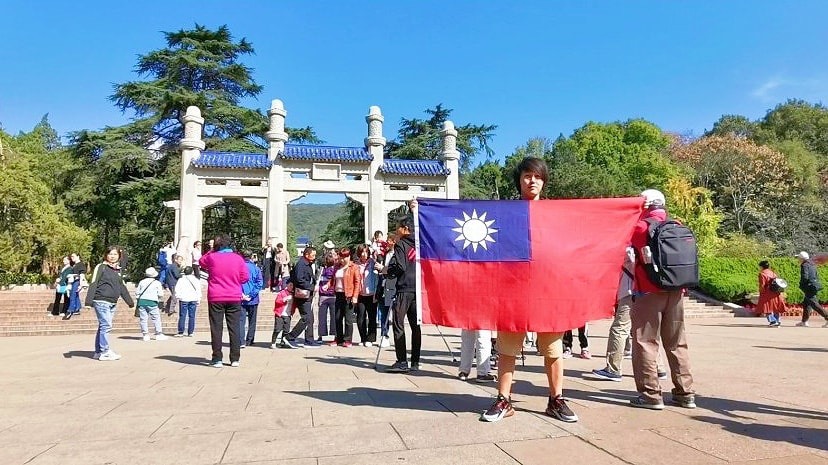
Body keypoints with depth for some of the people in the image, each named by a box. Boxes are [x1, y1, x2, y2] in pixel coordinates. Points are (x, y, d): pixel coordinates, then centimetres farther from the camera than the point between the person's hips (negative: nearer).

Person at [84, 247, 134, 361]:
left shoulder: (118, 270, 17)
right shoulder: (101, 267, -3)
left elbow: (122, 287, 23)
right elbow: (93, 284, -10)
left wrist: (130, 301, 25)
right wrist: (89, 300, -19)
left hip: (112, 303, 7)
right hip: (101, 301, -7)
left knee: (103, 327, 11)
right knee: (106, 325, -11)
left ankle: (98, 352, 18)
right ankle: (105, 352, -8)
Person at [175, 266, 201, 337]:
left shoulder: (181, 280, 3)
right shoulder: (196, 280, 7)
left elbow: (177, 289, -3)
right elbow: (199, 290, 6)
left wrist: (178, 296, 3)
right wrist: (198, 299, 9)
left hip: (184, 299, -1)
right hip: (193, 300, 1)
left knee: (182, 316, -1)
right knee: (192, 316, 2)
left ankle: (180, 332, -3)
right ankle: (190, 332, 2)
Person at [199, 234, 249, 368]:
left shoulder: (211, 257, -4)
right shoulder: (238, 258, -3)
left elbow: (201, 262, 18)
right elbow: (245, 277, 0)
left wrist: (212, 250, 16)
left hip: (215, 298, -1)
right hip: (234, 298, 1)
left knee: (216, 328, 5)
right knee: (234, 328, 7)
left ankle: (217, 359, 5)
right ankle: (235, 359, 9)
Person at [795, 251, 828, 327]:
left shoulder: (804, 265, -13)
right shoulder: (812, 265, 15)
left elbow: (804, 277, -22)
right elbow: (817, 277, 19)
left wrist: (801, 285, -6)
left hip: (810, 288, -10)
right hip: (815, 286, 10)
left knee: (814, 304, -9)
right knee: (806, 303, 15)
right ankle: (804, 321, 19)